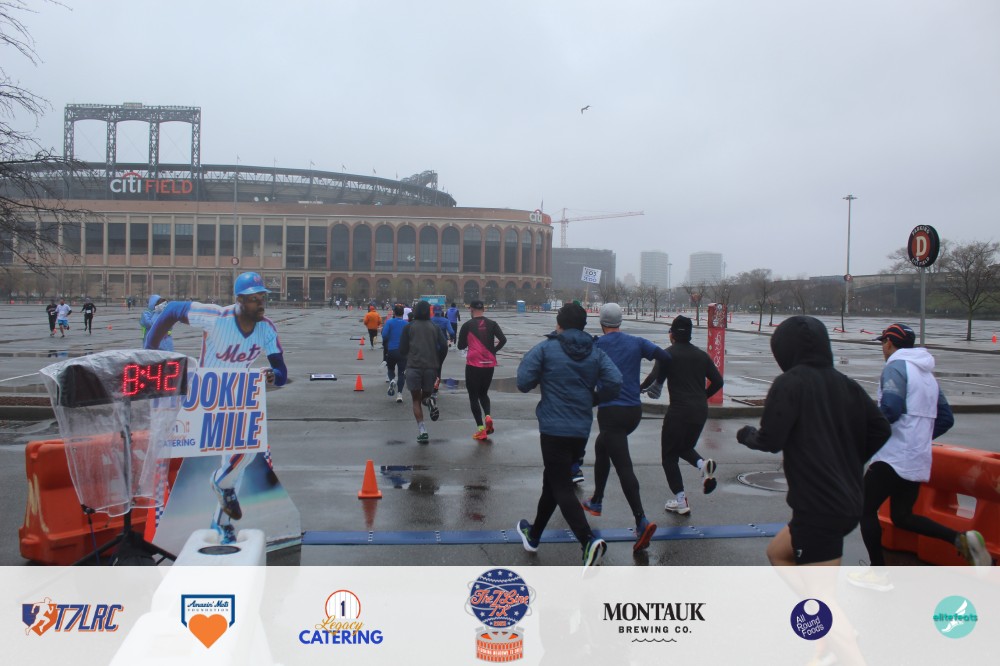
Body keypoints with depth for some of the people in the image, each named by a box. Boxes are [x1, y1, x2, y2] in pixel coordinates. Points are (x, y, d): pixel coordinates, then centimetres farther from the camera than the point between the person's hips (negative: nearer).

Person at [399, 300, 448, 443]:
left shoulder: (409, 327, 5)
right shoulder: (434, 327, 10)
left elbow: (402, 349, 3)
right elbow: (444, 346, -1)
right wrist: (437, 363, 12)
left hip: (414, 367, -2)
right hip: (431, 367, 2)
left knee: (416, 400, 6)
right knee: (425, 395, 20)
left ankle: (422, 431, -8)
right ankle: (430, 400, -17)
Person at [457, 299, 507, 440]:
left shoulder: (467, 325, -4)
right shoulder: (492, 324, 2)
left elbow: (461, 346, 1)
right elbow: (503, 340, -9)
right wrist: (493, 350, 5)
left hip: (473, 364, -3)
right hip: (489, 364, 3)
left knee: (473, 396, 6)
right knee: (483, 393, 22)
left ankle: (481, 429, 0)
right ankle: (488, 416, -4)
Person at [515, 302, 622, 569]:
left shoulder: (546, 348, -6)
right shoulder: (595, 353, 5)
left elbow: (524, 383, -10)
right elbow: (614, 382, -8)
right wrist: (592, 398, 9)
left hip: (554, 429, -5)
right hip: (582, 431, 6)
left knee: (561, 488, -4)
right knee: (553, 481, 21)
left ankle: (588, 541, -24)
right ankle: (533, 534, 37)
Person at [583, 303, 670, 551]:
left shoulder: (595, 345, -1)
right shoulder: (636, 342, 6)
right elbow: (664, 357, 0)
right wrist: (658, 383, 13)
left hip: (610, 412, -5)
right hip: (634, 411, 5)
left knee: (623, 466, -11)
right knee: (602, 447, 27)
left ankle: (642, 521, -24)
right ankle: (596, 501, 36)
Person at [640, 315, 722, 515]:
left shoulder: (669, 353, -5)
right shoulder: (701, 355, 10)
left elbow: (654, 377, -17)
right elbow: (718, 381, 11)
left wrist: (642, 387, 3)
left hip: (679, 410, -6)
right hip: (701, 411, 6)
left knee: (669, 456, 8)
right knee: (684, 447, 26)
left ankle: (681, 501, 4)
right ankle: (703, 464, -6)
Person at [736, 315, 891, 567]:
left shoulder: (789, 383, -12)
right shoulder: (847, 385, 7)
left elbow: (770, 441, -15)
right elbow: (880, 431, 8)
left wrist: (746, 434, 7)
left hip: (818, 508, -8)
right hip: (848, 502, 8)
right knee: (777, 551, 27)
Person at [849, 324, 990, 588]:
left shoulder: (896, 366, -9)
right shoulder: (927, 373, 17)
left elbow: (891, 408, -23)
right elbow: (945, 419, 18)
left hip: (894, 457, -8)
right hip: (919, 460, 9)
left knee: (866, 508, 3)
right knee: (902, 516, 16)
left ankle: (878, 573, 5)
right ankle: (961, 538, 0)